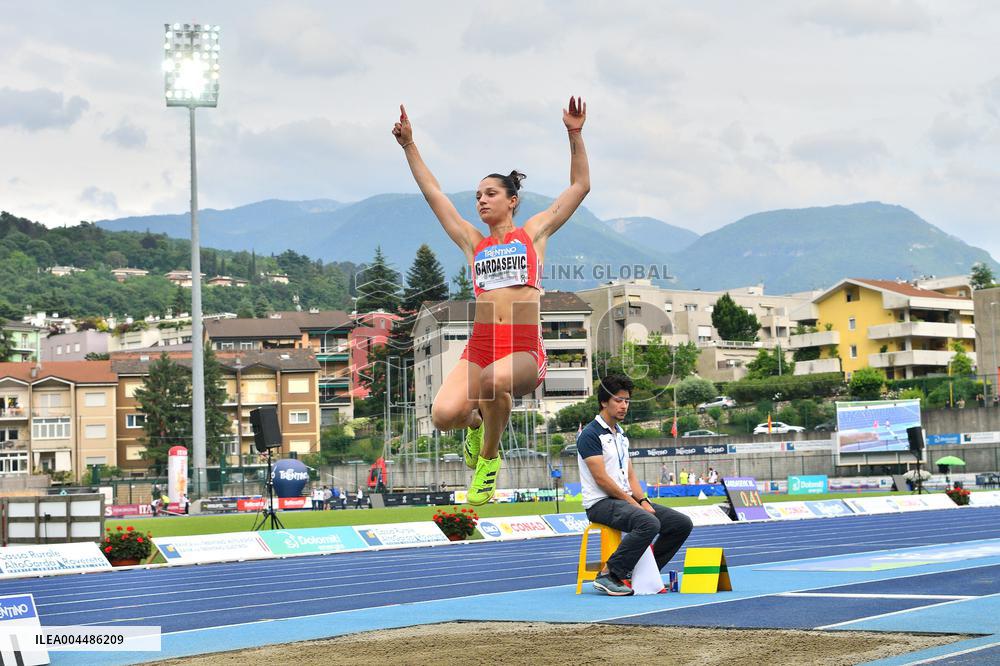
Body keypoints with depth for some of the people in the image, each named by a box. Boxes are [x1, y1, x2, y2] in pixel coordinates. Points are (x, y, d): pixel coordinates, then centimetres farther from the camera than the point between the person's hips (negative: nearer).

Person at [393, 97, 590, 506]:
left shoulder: (533, 233, 16)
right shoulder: (473, 242, 21)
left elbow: (580, 185, 16)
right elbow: (433, 194, 23)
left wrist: (575, 135, 8)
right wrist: (409, 146, 20)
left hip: (524, 351, -2)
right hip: (479, 347, 3)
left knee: (495, 380, -38)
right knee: (443, 416, -24)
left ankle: (489, 455, -6)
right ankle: (477, 422, 16)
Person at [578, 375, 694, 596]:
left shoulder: (621, 435, 19)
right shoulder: (590, 435, -10)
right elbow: (601, 479, -15)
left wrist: (643, 501, -1)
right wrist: (632, 502, -13)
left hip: (626, 500, 9)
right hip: (600, 503, -9)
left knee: (682, 523, 0)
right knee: (649, 523, -36)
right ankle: (608, 575, -29)